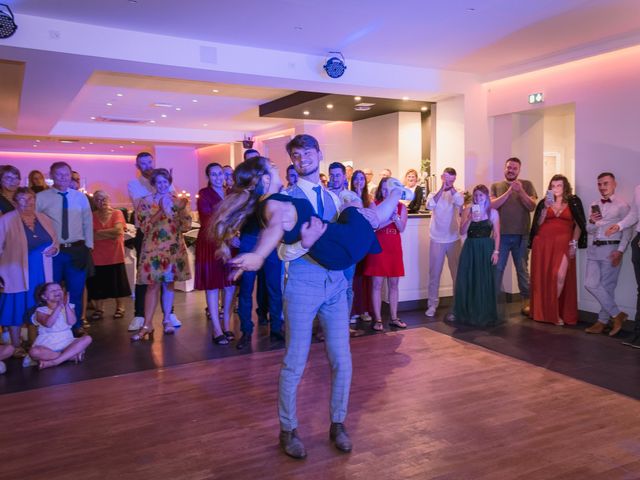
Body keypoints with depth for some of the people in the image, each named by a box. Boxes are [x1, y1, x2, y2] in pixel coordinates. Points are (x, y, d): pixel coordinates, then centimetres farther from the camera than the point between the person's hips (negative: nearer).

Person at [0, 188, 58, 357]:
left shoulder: (44, 219, 9)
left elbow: (54, 242, 19)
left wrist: (54, 248, -4)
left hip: (41, 274, 4)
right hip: (17, 273, -4)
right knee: (17, 309, 4)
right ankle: (16, 346, 17)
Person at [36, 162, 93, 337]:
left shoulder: (80, 197, 6)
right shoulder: (41, 198, -3)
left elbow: (88, 222, 9)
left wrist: (89, 246, 5)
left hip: (77, 250, 2)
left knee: (76, 291, 11)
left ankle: (76, 326, 25)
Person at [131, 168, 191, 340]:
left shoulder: (177, 200, 7)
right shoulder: (146, 202, 0)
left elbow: (186, 226, 2)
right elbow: (145, 227, -10)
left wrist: (182, 210, -15)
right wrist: (162, 211, -19)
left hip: (175, 248, 3)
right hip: (154, 248, -3)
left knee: (169, 284, 10)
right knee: (153, 285, -7)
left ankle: (167, 319, 20)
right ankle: (147, 325, -4)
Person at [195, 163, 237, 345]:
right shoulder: (204, 194, -3)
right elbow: (208, 221, -11)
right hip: (210, 244, -5)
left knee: (229, 285, 6)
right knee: (212, 286, 0)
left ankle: (227, 326, 18)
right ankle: (217, 330, 4)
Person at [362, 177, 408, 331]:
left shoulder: (401, 207, 8)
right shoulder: (375, 205, 0)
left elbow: (401, 228, -2)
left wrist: (395, 216, -18)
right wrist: (390, 218, -18)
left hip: (394, 248, 3)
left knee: (393, 284, 9)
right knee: (377, 284, -2)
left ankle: (394, 318, 17)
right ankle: (378, 319, 4)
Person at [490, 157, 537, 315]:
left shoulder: (526, 185, 6)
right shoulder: (496, 186, 8)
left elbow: (532, 206, -3)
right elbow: (492, 205, -6)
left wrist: (521, 191, -17)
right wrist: (509, 191, -14)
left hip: (521, 235, 0)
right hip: (501, 234, 0)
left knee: (522, 269, 6)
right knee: (497, 268, 3)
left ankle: (526, 301, 15)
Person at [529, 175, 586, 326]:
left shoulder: (573, 202, 8)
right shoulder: (543, 203, 13)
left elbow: (578, 225, 5)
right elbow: (538, 224, 5)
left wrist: (574, 243, -4)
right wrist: (546, 207, -4)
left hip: (563, 244, -2)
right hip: (543, 243, 2)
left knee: (560, 276, -13)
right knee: (542, 277, 2)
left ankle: (554, 311, 2)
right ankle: (542, 311, 13)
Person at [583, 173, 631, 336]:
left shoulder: (622, 205, -2)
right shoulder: (594, 206, 15)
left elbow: (627, 231, -7)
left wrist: (620, 251, -16)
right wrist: (591, 222, -8)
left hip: (611, 249, -6)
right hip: (594, 249, 6)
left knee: (607, 286, -2)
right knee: (590, 284, 0)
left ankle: (603, 321, 9)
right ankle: (617, 315, 11)